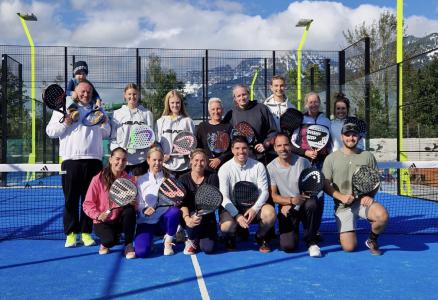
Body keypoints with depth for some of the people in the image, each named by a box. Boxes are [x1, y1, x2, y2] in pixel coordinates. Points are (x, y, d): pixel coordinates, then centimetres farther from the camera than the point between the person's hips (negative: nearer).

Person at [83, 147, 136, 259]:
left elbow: (133, 203, 2)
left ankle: (129, 245, -14)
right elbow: (87, 204, -9)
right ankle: (104, 244, 9)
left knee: (130, 210, -30)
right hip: (102, 222, -2)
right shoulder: (98, 179, -10)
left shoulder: (129, 180, -2)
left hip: (120, 220, 3)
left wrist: (132, 203, -21)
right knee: (111, 239, -32)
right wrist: (97, 215, -25)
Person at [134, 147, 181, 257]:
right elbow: (137, 204, 2)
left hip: (163, 220, 1)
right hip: (146, 221, -1)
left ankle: (168, 242, -8)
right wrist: (144, 210, -21)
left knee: (175, 211, -35)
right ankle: (149, 237, 13)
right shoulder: (141, 180, 5)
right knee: (141, 252, -25)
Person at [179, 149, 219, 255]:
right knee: (194, 221, -36)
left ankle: (197, 238, 23)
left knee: (208, 248, -16)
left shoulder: (212, 177, -2)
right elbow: (182, 203, -10)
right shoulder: (183, 179, 0)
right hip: (190, 215, 0)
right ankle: (192, 240, 1)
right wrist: (187, 218, -30)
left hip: (207, 217, 0)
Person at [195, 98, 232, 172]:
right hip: (206, 167, 1)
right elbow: (197, 147, 10)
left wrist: (220, 159, -9)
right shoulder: (202, 126, 11)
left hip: (224, 166, -1)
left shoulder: (228, 126, 5)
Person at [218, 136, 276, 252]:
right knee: (226, 226, -32)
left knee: (270, 212, -30)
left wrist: (254, 209, -21)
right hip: (233, 207, -1)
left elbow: (264, 191, -4)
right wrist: (237, 215, -24)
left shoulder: (258, 166, -2)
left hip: (254, 205, 2)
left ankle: (261, 236, 5)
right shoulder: (225, 169, -7)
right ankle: (231, 237, 10)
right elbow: (224, 197, -11)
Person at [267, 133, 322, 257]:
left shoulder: (302, 162, -5)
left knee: (311, 204, -38)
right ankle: (292, 231, 20)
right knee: (287, 246, -19)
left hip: (303, 204, 0)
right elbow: (274, 196, -2)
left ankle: (311, 241, -13)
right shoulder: (271, 168, -3)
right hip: (287, 208, 0)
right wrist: (291, 200, -21)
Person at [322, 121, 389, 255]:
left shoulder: (368, 156, 6)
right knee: (349, 247, -12)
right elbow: (325, 185, 0)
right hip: (343, 205, -1)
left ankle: (372, 240, 1)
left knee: (382, 216, -33)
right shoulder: (331, 158, 2)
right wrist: (341, 197, -15)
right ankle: (347, 233, 28)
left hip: (363, 201, 1)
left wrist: (369, 196, -10)